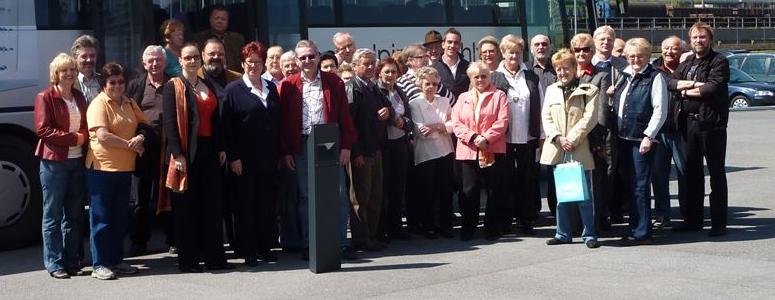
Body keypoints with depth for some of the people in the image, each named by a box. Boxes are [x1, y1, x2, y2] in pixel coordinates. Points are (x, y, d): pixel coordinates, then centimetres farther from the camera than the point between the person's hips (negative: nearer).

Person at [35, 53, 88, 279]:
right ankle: (54, 264, 4)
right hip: (54, 161, -6)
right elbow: (43, 129, -12)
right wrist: (74, 138, -14)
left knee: (74, 215, 9)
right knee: (53, 215, -1)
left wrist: (84, 137, -2)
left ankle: (72, 261, 16)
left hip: (77, 161, 6)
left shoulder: (79, 98, 14)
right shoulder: (45, 97, -5)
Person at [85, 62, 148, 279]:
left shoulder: (129, 104, 13)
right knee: (101, 216, -1)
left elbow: (143, 124, 16)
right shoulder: (99, 104, -10)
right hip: (101, 167, -7)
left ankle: (116, 259, 22)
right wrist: (131, 145, -13)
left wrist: (140, 137, -8)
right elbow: (103, 136, -19)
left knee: (121, 216, 12)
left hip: (124, 168, 7)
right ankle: (99, 264, 3)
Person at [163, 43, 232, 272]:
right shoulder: (173, 87, -3)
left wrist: (221, 148, 8)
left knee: (212, 204, 6)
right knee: (186, 206, 0)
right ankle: (187, 260, 7)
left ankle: (214, 257, 13)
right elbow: (169, 122, -10)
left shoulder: (208, 86, 15)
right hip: (186, 152, -5)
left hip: (208, 151, 6)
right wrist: (178, 155, -17)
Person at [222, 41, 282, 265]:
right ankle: (248, 251, 7)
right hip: (245, 159, -4)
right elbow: (227, 126, -6)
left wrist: (278, 153, 8)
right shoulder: (233, 90, -1)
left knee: (268, 203, 7)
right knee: (246, 204, 1)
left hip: (269, 158, 4)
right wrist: (233, 157, -13)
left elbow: (277, 122, 15)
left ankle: (266, 247, 16)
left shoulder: (271, 88, 14)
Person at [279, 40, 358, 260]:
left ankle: (342, 243, 7)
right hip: (301, 147, 0)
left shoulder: (334, 82, 6)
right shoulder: (288, 86, 4)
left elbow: (344, 116, 5)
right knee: (304, 197, 5)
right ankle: (307, 245, 12)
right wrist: (285, 152, -2)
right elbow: (283, 120, 3)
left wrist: (346, 145, -2)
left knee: (339, 195, 0)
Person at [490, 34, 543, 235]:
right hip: (504, 138, -2)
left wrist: (541, 134, 6)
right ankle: (505, 220, 13)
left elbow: (539, 107, 9)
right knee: (506, 179, 4)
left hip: (527, 137, 2)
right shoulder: (495, 78, 0)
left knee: (527, 179, 5)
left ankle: (527, 220, 13)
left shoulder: (531, 78, 9)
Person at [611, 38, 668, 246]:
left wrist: (648, 136, -15)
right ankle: (635, 228, 21)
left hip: (641, 140, -7)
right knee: (630, 186, 12)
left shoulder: (655, 77, -5)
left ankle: (642, 232, -1)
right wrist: (614, 134, 12)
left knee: (640, 187, -6)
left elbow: (660, 111, -10)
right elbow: (616, 106, 21)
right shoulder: (625, 76, 15)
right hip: (623, 139, 7)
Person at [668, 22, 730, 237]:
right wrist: (695, 84, -12)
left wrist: (686, 90, -6)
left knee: (716, 172, 0)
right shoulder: (687, 62, 15)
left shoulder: (719, 62, -5)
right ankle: (693, 219, 21)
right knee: (692, 171, 12)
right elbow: (671, 83, 4)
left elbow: (714, 88, -18)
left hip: (711, 124, -6)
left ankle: (719, 223, 4)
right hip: (688, 122, 6)